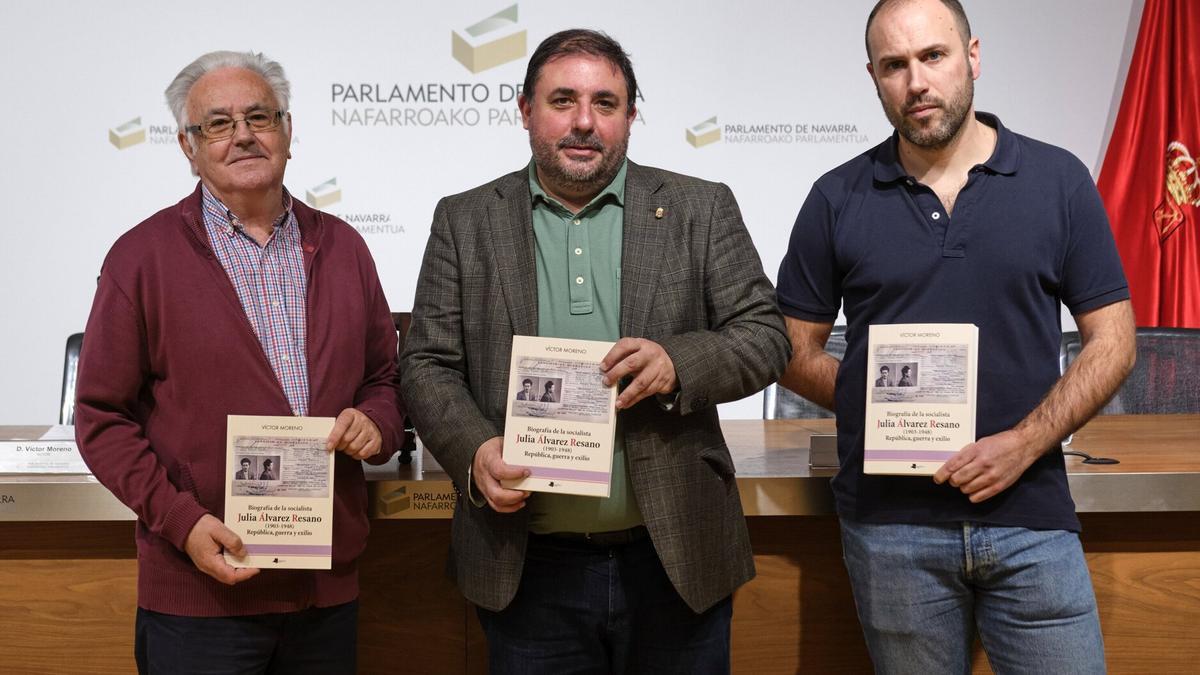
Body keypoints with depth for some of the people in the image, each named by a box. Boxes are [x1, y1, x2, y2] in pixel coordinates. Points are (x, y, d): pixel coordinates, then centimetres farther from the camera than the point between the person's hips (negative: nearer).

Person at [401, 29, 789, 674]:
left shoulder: (701, 210, 3)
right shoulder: (465, 222, 5)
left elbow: (766, 334, 1)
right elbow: (427, 365, 4)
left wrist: (678, 362, -18)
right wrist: (474, 451, -15)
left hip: (676, 560, 0)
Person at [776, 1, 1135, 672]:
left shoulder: (1059, 180, 2)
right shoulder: (838, 200, 2)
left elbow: (1112, 341, 3)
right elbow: (795, 352, 7)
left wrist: (1025, 442, -11)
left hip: (1031, 516, 0)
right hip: (890, 521, 0)